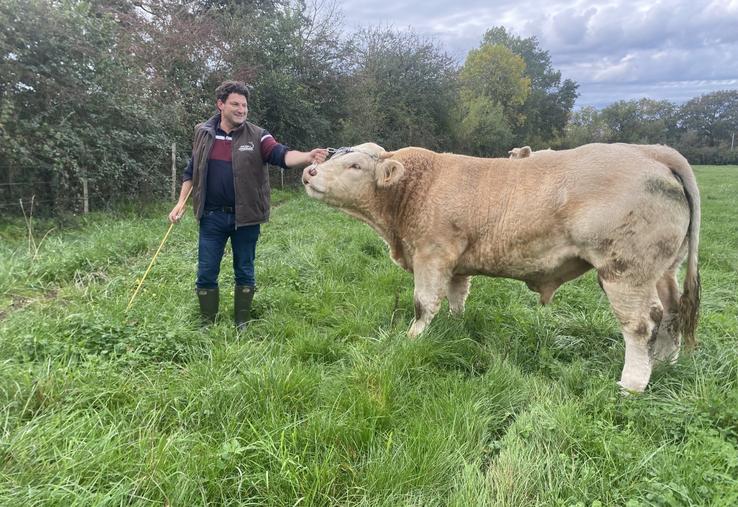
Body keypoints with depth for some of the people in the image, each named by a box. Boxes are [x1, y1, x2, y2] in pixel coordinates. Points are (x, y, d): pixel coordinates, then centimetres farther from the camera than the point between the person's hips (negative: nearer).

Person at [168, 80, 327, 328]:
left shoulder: (256, 136, -4)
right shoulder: (203, 133, 4)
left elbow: (282, 155, -20)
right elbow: (191, 171, 14)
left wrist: (307, 157, -40)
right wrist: (181, 203, 7)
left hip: (245, 217, -1)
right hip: (212, 216, 2)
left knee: (244, 273, 10)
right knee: (206, 274, 7)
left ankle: (241, 325, 26)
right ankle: (207, 325, 24)